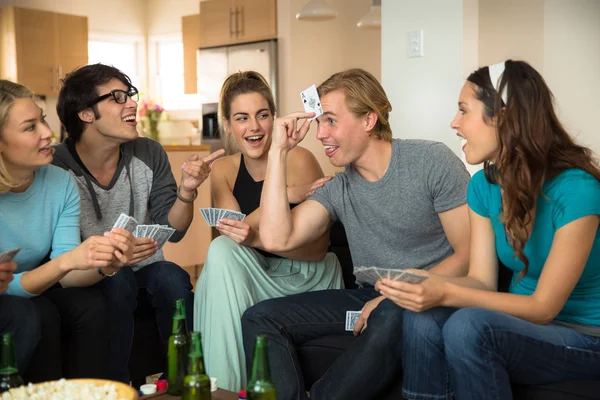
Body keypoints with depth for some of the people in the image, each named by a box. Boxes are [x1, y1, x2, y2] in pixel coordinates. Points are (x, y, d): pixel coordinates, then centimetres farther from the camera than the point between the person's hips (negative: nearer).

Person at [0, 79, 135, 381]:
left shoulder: (61, 182, -12)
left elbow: (65, 275, -15)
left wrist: (104, 265, -37)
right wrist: (68, 260, -41)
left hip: (35, 290, 4)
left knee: (91, 305, -22)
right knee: (35, 316, -31)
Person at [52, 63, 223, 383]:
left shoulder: (149, 154, -3)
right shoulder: (55, 167, -17)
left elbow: (171, 231, -3)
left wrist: (186, 190, -21)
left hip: (142, 271, 3)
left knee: (173, 277, -27)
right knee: (117, 282, -33)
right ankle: (115, 384, -14)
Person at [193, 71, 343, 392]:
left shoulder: (299, 160, -13)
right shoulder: (223, 170, 2)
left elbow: (317, 247, -16)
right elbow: (232, 234, -14)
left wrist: (256, 239, -33)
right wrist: (287, 196, -27)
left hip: (308, 277, -4)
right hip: (259, 278, 4)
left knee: (224, 253, -27)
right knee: (221, 251, -26)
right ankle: (224, 385, -18)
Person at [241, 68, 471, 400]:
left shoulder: (431, 162, -7)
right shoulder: (339, 189, 4)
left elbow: (468, 255, -8)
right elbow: (276, 240, -10)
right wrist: (278, 151, -7)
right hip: (370, 298, 5)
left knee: (391, 316, -39)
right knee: (260, 318, -8)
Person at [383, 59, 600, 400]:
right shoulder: (483, 186, 0)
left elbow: (544, 307, -21)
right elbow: (482, 281, -2)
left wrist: (447, 294, -30)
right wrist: (424, 282, -22)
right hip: (526, 321, 6)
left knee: (469, 327, -33)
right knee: (422, 317, -24)